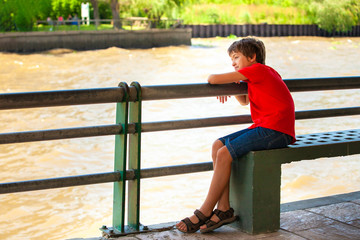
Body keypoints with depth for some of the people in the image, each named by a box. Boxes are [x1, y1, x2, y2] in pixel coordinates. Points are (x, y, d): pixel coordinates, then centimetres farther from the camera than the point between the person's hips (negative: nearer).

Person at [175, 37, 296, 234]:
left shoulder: (257, 69, -7)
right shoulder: (262, 74, 22)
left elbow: (212, 79, -11)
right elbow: (245, 101, 38)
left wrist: (214, 77, 14)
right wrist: (232, 85, 18)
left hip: (275, 130, -10)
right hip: (264, 127, 10)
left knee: (225, 154, -18)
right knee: (218, 145, -1)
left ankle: (204, 212, -8)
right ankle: (224, 209, -5)